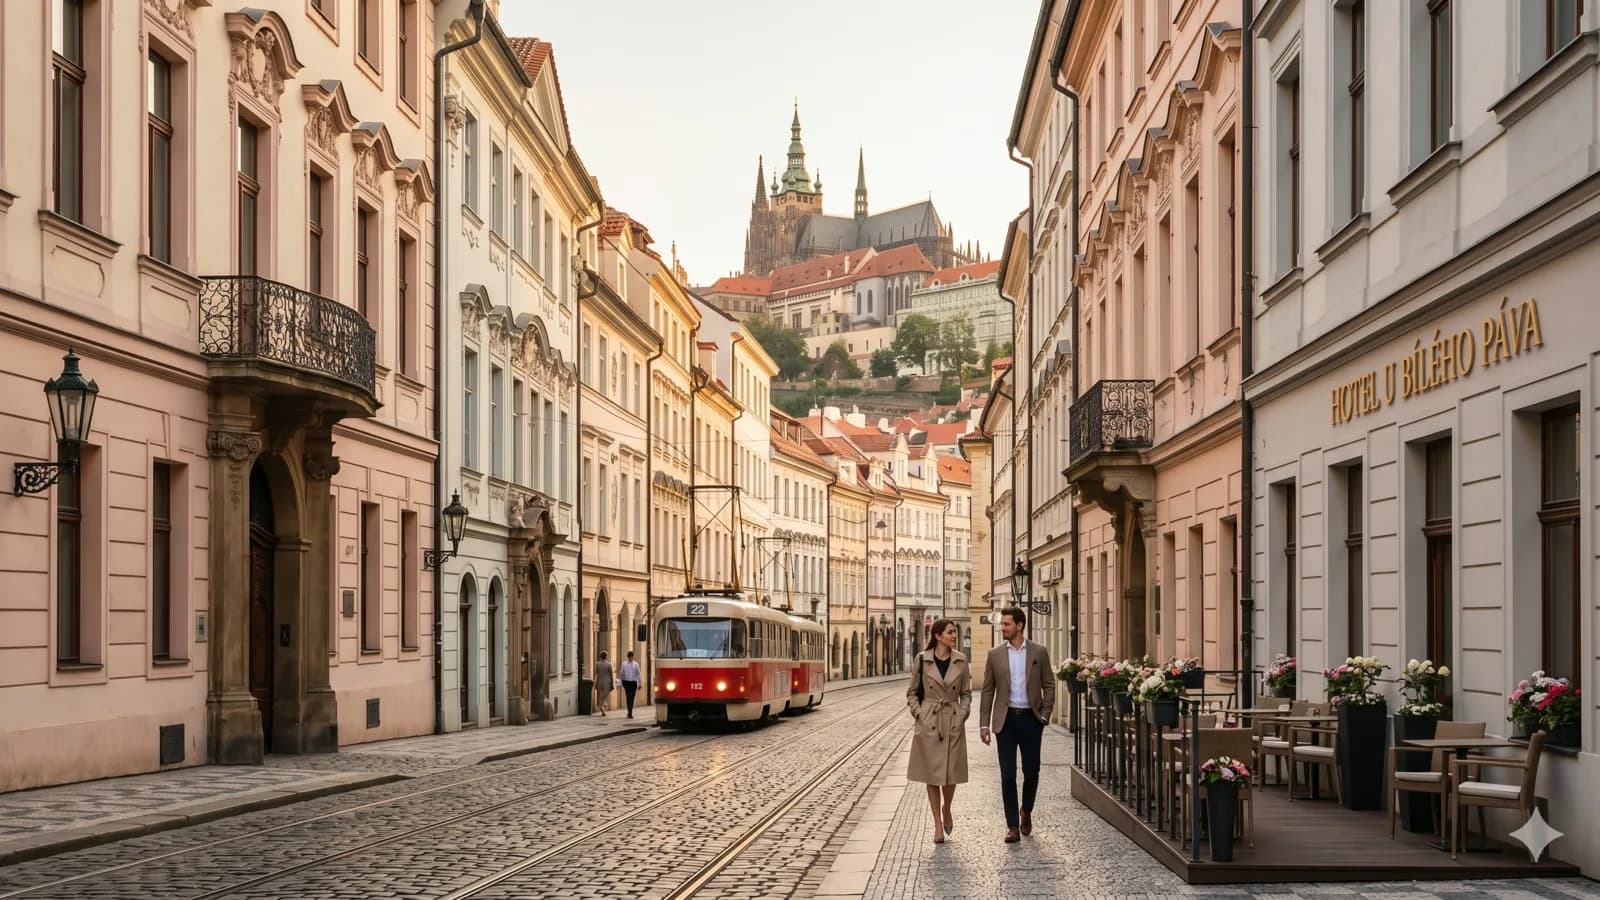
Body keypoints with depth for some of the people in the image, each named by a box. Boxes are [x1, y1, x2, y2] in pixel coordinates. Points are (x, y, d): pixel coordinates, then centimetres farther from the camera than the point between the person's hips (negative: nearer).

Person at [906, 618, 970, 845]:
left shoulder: (960, 661, 4)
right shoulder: (922, 660, -2)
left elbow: (966, 693, 11)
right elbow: (912, 692, 5)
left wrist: (962, 715, -3)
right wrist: (919, 715, -5)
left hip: (953, 724, 1)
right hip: (929, 723, -1)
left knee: (951, 773, 1)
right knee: (932, 774, 2)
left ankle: (946, 809, 30)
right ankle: (938, 824, 11)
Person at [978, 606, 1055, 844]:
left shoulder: (1039, 653, 1)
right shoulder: (995, 655, 4)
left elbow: (1049, 685, 6)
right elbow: (988, 691, 5)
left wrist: (1044, 715, -4)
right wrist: (984, 724, 0)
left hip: (1030, 719, 0)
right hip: (1006, 719, 0)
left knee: (1031, 771, 5)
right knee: (1007, 775, -3)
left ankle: (1026, 812, 31)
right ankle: (1012, 825, 3)